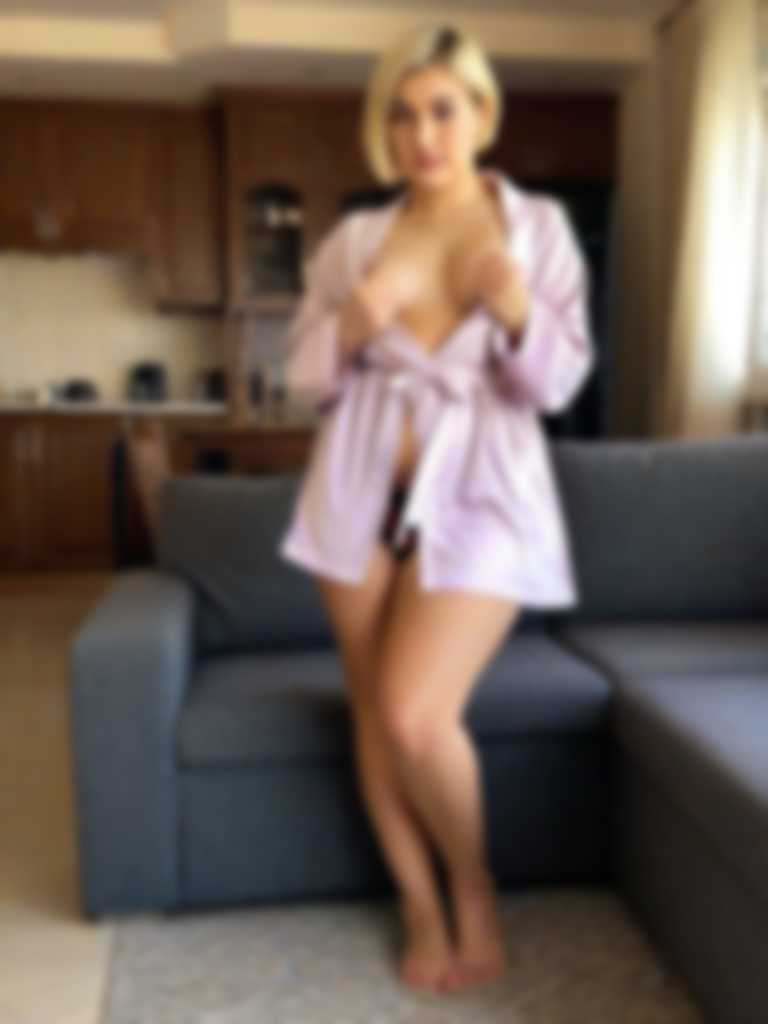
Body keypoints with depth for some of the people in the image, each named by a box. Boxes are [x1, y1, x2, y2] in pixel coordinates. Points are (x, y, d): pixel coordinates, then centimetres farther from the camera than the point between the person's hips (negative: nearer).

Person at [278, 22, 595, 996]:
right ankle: (420, 904, 29)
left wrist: (519, 316, -21)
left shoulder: (540, 226, 2)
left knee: (417, 716, -15)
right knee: (375, 712, 7)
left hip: (480, 491, -3)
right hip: (362, 483, 3)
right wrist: (351, 328, -13)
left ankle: (474, 885, 17)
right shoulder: (352, 238, 7)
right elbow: (304, 375, 7)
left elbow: (557, 383, -1)